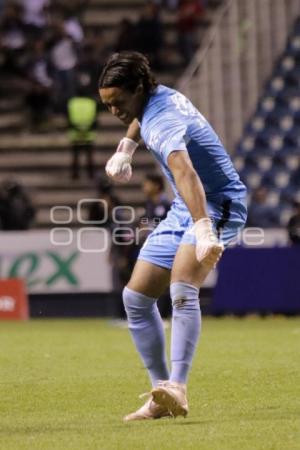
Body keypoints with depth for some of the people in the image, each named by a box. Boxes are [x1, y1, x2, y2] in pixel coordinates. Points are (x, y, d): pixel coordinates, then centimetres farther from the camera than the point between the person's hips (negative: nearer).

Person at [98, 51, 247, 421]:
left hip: (217, 205, -10)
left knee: (182, 290, -33)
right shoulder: (160, 96, 0)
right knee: (136, 298, 4)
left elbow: (186, 174, -46)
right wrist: (125, 149, 36)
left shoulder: (163, 121, -28)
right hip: (183, 211, 10)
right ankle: (161, 397, 8)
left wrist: (203, 230, -60)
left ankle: (177, 390, -41)